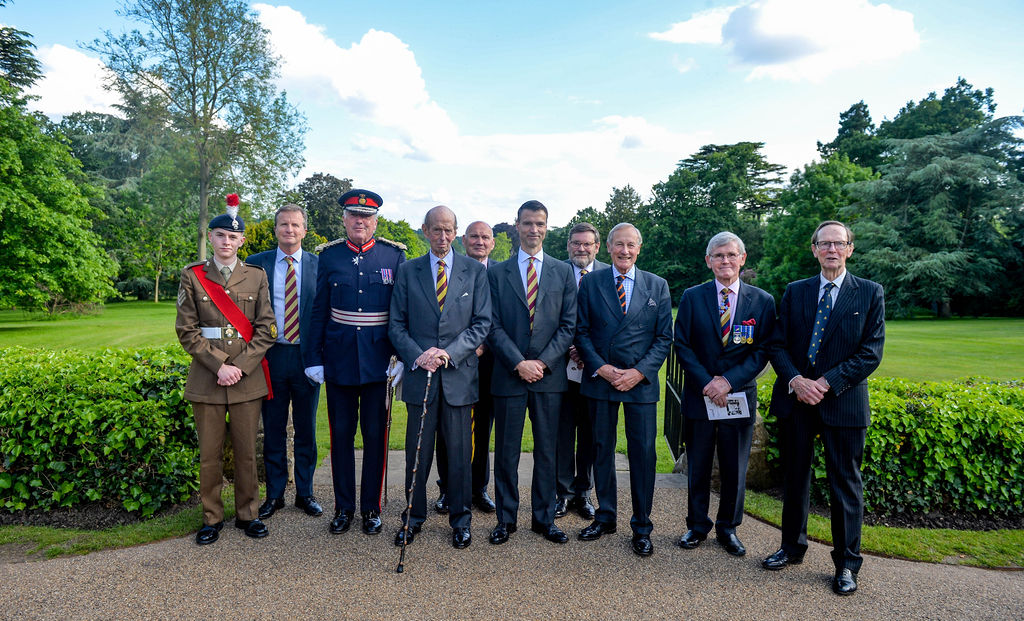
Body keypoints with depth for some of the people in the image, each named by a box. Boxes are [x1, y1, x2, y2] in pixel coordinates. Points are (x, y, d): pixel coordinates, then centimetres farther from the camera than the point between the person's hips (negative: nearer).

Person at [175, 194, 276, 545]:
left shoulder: (256, 277, 4)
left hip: (248, 377, 1)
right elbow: (187, 331, -2)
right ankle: (211, 518, 23)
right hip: (207, 377, 0)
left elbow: (265, 330, 1)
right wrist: (219, 366, -12)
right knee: (210, 453, 7)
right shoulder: (192, 276, 3)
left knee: (246, 451, 8)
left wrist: (240, 367, -10)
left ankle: (247, 514, 24)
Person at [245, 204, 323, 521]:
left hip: (307, 357, 0)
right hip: (271, 356, 1)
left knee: (306, 431, 10)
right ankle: (274, 494, 26)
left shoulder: (318, 265, 2)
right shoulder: (256, 263, 4)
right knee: (273, 431, 11)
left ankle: (305, 493, 25)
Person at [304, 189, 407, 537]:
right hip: (339, 360, 1)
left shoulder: (395, 255, 1)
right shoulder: (329, 256, 4)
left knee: (375, 435, 7)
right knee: (341, 434, 10)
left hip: (378, 360, -1)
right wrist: (314, 358, 3)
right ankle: (343, 507, 25)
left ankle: (371, 508, 22)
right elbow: (319, 311, 6)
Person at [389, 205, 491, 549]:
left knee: (459, 452, 9)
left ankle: (460, 519, 26)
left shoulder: (475, 271, 4)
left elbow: (482, 323, 0)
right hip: (420, 373, 1)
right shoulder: (408, 271, 7)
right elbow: (396, 325, 5)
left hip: (459, 375, 0)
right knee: (417, 452, 10)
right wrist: (417, 356, -12)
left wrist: (449, 353, -13)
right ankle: (414, 517, 28)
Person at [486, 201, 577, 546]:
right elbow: (493, 326, -1)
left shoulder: (563, 272, 8)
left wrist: (543, 362, -9)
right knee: (506, 451, 8)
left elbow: (569, 325, 2)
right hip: (509, 375, -1)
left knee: (547, 450, 10)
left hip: (549, 375, 1)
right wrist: (518, 363, -12)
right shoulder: (497, 272, 5)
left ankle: (544, 517, 24)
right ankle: (506, 518, 23)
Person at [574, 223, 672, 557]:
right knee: (602, 449, 10)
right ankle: (605, 517, 26)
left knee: (643, 453, 3)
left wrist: (640, 371, -10)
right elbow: (581, 331, 3)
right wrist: (600, 367, -10)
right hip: (600, 378, 1)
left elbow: (664, 337, 2)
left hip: (641, 381, 0)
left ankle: (641, 526, 18)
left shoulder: (658, 286, 5)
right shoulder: (590, 282, 4)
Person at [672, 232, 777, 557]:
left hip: (740, 396, 0)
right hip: (699, 396, 0)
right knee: (698, 466, 10)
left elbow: (763, 351, -2)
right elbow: (682, 345, -2)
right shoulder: (692, 297, 1)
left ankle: (727, 528, 29)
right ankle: (697, 526, 28)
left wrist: (729, 381, -15)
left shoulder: (762, 301, 1)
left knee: (735, 469, 10)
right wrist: (707, 382, -13)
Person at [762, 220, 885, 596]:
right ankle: (792, 548, 32)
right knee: (794, 478, 14)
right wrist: (795, 380, -14)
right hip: (796, 398, 3)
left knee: (845, 484, 6)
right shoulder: (795, 292, 7)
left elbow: (871, 352, -6)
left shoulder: (870, 294, 1)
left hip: (843, 402, -2)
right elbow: (778, 344, 3)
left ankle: (846, 564, 23)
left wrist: (827, 382, -16)